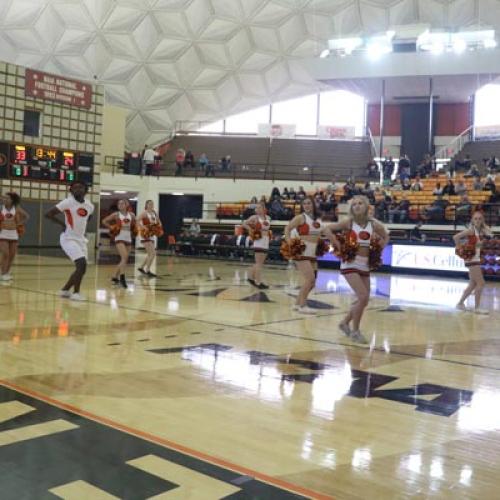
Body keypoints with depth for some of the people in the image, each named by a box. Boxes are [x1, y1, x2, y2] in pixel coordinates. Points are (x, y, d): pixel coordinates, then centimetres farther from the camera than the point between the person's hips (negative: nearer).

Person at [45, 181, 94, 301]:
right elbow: (48, 214, -12)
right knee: (82, 264, -19)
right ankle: (76, 293, -6)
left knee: (82, 267, 9)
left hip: (81, 239, 7)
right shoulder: (68, 202, -13)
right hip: (69, 239, -7)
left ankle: (65, 290, 25)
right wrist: (63, 224, -12)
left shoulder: (90, 206, 5)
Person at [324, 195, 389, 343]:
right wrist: (339, 246, -16)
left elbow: (385, 237, 18)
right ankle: (355, 331, 1)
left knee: (363, 300, 10)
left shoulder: (373, 224, 2)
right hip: (350, 264, -5)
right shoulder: (349, 222, -7)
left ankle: (345, 323, 32)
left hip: (365, 265, 5)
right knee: (363, 297, -16)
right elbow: (328, 229, -11)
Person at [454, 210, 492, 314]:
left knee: (473, 284, 15)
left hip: (477, 259, 9)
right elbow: (456, 237, -24)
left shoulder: (482, 231, 8)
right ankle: (477, 308, -1)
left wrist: (484, 225, -4)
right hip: (472, 259, -9)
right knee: (481, 283, -8)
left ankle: (460, 303, 25)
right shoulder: (471, 230, -16)